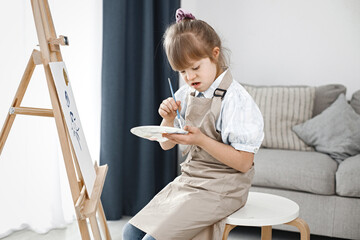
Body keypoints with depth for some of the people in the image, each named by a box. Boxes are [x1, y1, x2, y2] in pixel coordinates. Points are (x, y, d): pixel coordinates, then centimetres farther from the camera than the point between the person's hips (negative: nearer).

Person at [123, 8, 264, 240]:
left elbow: (244, 162, -19)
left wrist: (201, 139, -28)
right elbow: (166, 145, 14)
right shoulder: (185, 94, 5)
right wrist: (168, 120, -8)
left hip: (219, 188, -7)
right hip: (188, 180, 8)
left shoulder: (235, 99, -17)